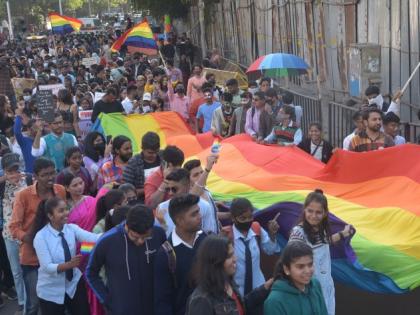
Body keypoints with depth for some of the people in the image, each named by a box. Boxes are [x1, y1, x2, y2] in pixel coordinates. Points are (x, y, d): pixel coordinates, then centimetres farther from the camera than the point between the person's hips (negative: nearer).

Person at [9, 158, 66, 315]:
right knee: (34, 301, 9)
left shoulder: (61, 190, -3)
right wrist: (29, 239, -27)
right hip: (31, 256, -3)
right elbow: (14, 226, -12)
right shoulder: (23, 195, -16)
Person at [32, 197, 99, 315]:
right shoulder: (41, 236, -16)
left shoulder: (72, 228, -7)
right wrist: (69, 264, -40)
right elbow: (47, 266, -23)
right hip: (51, 291, -3)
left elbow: (92, 238, -23)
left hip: (74, 284, 3)